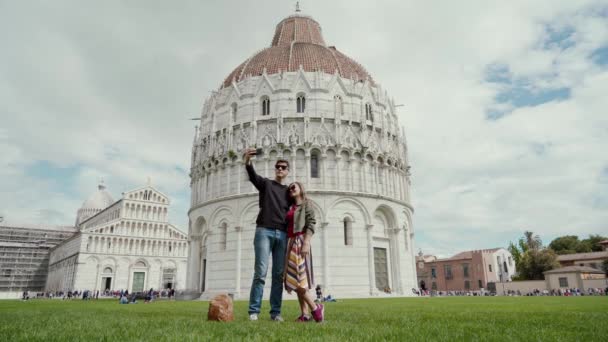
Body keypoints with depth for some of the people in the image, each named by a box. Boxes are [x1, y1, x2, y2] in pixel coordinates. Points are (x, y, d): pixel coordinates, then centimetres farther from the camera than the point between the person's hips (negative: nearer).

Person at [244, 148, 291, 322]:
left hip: (282, 234, 4)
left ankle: (275, 312, 4)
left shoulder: (288, 191, 20)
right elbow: (252, 175, -12)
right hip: (264, 231, -3)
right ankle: (253, 311, -5)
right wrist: (247, 162, -33)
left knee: (279, 274, 1)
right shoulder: (265, 183, 10)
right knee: (260, 272, -9)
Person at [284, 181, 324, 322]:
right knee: (295, 279, 0)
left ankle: (315, 308, -4)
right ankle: (304, 314, 0)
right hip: (290, 243, 7)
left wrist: (306, 243, -20)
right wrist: (286, 246, 8)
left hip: (300, 241, -7)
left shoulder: (306, 204, 4)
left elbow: (311, 224, -8)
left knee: (299, 276, -15)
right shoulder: (290, 208, 22)